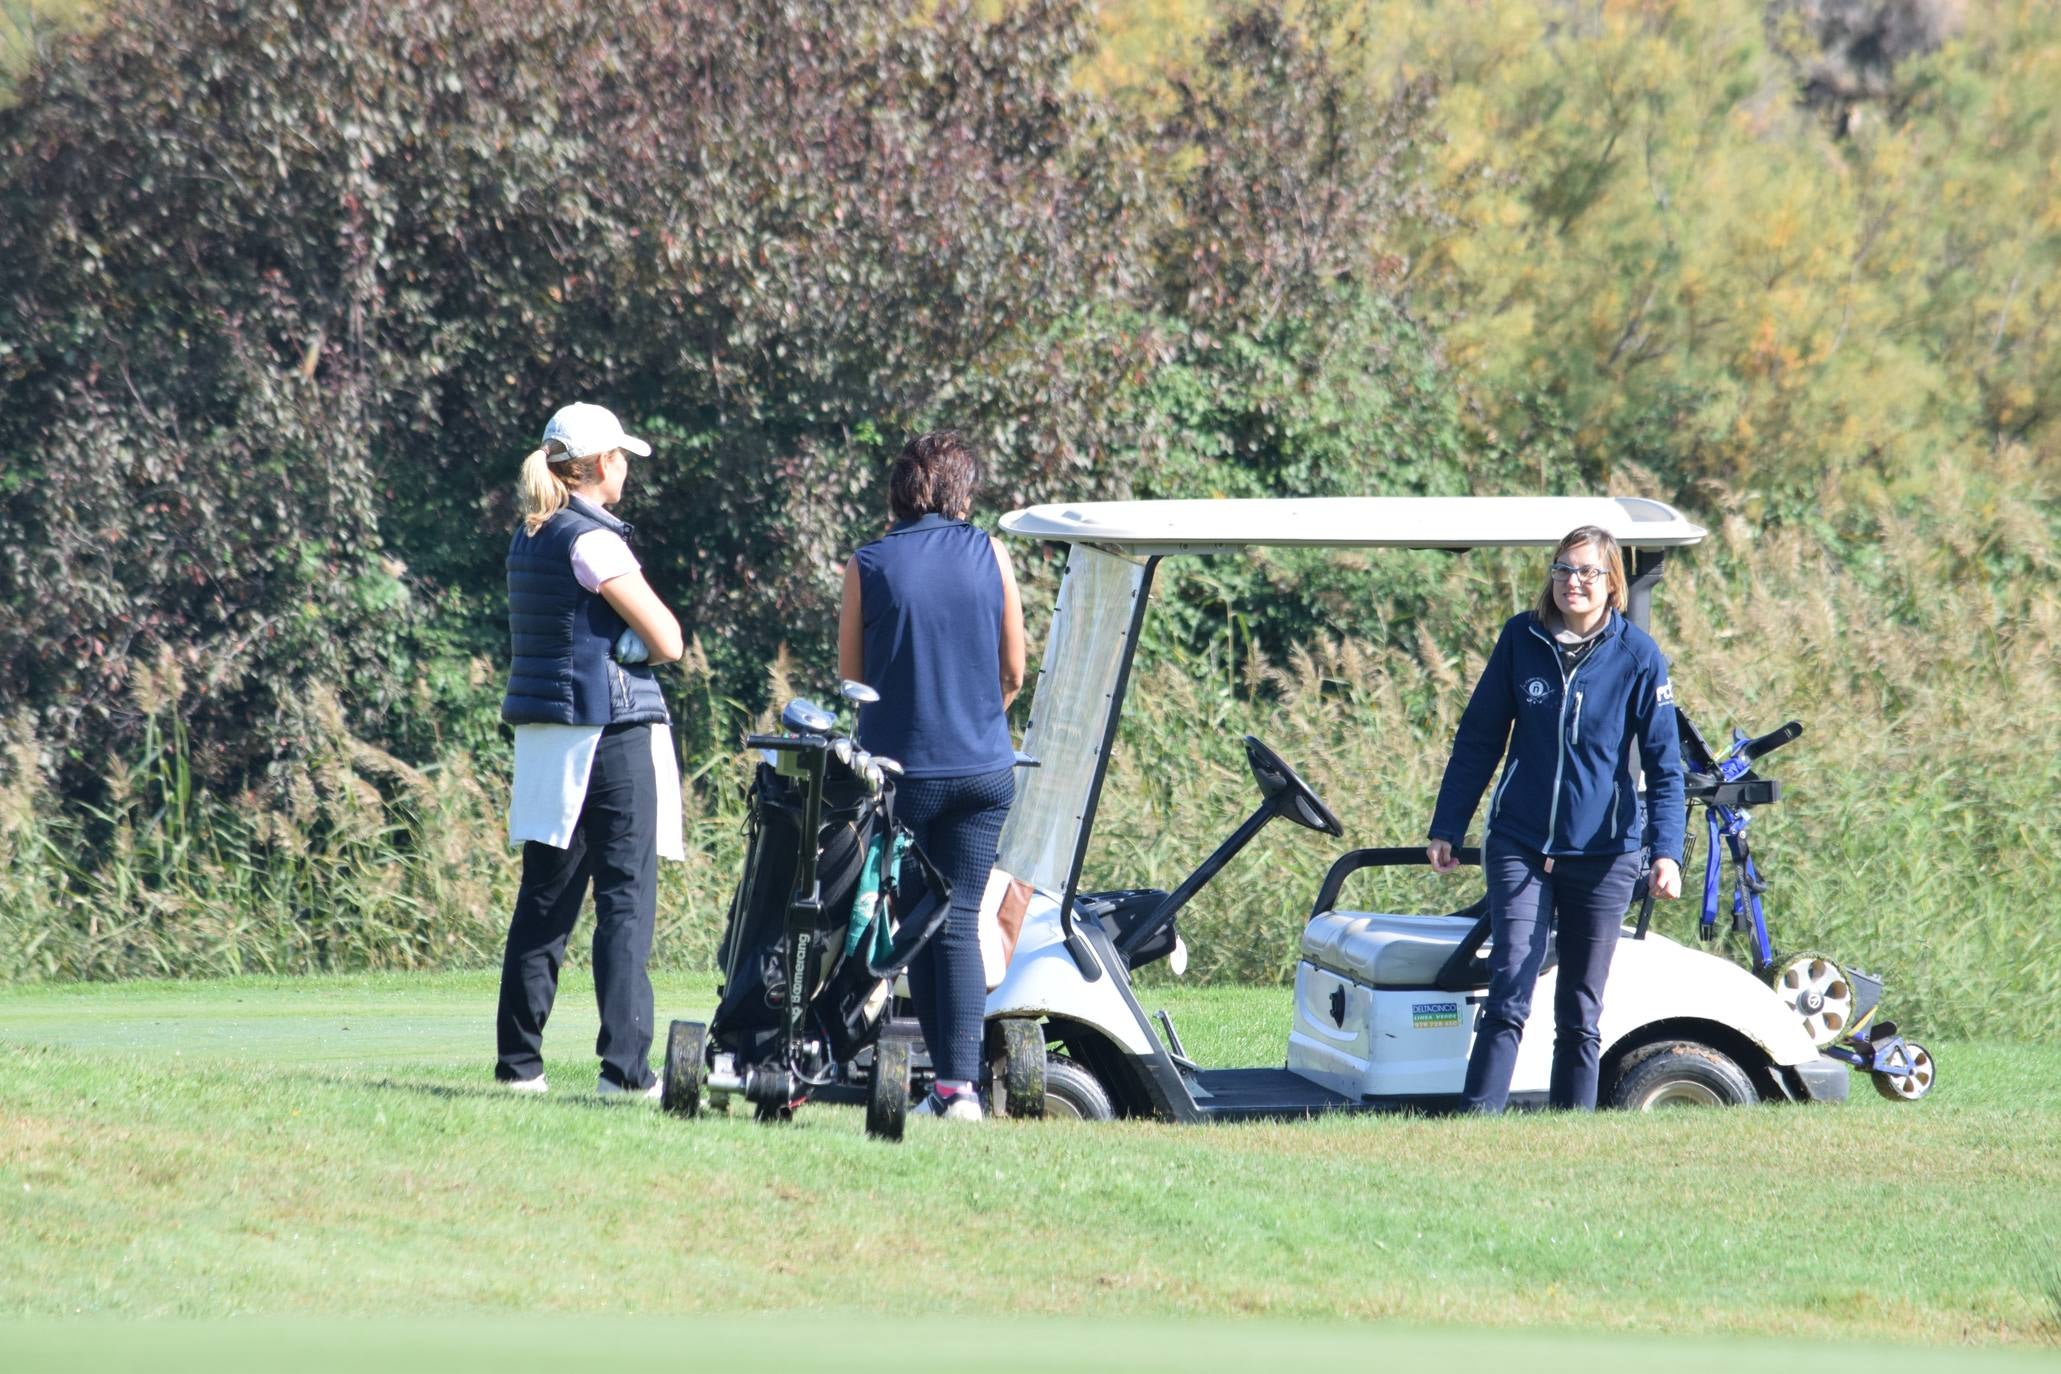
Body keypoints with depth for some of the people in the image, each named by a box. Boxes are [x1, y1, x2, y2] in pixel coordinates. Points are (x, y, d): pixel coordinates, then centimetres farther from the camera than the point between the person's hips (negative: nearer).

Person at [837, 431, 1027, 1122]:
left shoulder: (870, 565, -3)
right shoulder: (989, 555, 1)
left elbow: (850, 677, 5)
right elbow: (1013, 673, 9)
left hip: (902, 768, -1)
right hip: (984, 768, 1)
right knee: (961, 923, 1)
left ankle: (947, 1082, 6)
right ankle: (961, 1082, -10)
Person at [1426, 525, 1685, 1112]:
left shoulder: (1639, 656, -4)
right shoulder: (1521, 639, 1)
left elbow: (1664, 766, -3)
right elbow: (1477, 739, 8)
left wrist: (1666, 851, -15)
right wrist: (1446, 828, 8)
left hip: (1603, 854, -1)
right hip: (1520, 844, 1)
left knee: (1580, 1013, 6)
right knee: (1509, 994, -13)